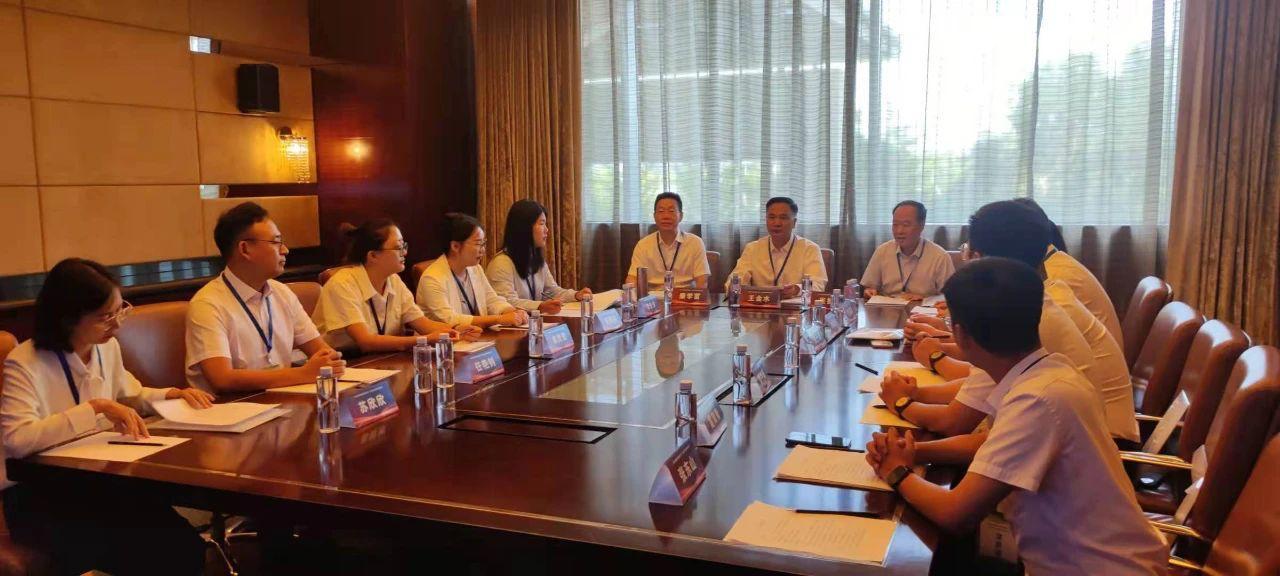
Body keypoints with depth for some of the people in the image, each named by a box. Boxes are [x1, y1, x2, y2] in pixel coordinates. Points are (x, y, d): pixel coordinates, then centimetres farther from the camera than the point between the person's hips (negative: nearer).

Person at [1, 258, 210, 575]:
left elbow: (129, 396, 26)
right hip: (37, 494, -6)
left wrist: (173, 395, 7)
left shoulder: (107, 347, 6)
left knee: (183, 545, -18)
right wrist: (96, 407, -32)